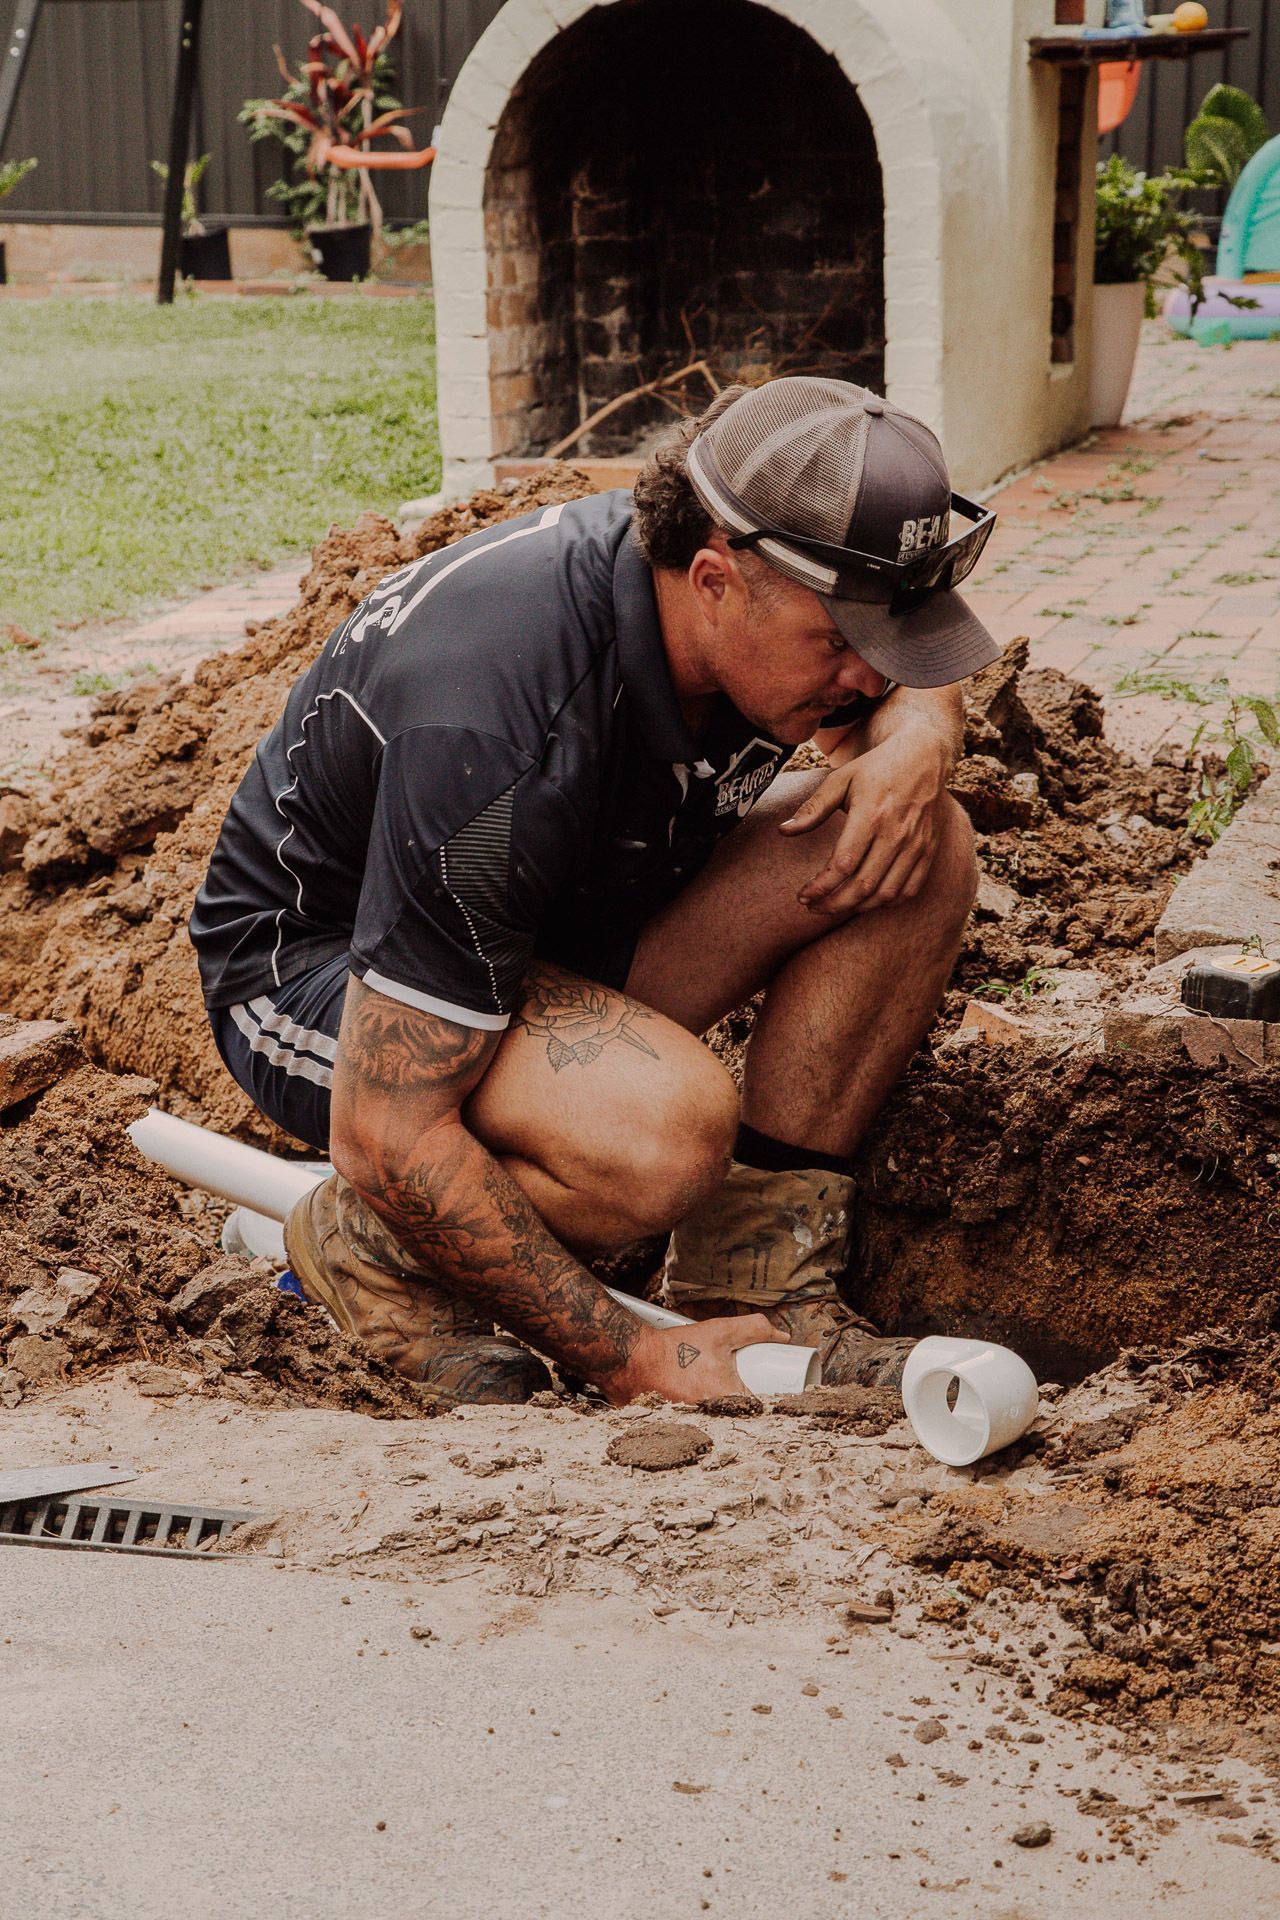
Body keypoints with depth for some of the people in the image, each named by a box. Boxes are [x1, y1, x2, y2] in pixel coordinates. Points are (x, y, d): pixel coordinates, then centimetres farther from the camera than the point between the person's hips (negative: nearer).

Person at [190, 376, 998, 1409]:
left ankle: (760, 1284, -6)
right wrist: (634, 1362, -30)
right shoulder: (495, 738, -38)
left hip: (568, 930, 8)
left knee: (916, 852, -11)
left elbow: (912, 684, 12)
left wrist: (915, 742, -15)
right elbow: (384, 1135, -36)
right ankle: (373, 1245, -7)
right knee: (665, 1131, -37)